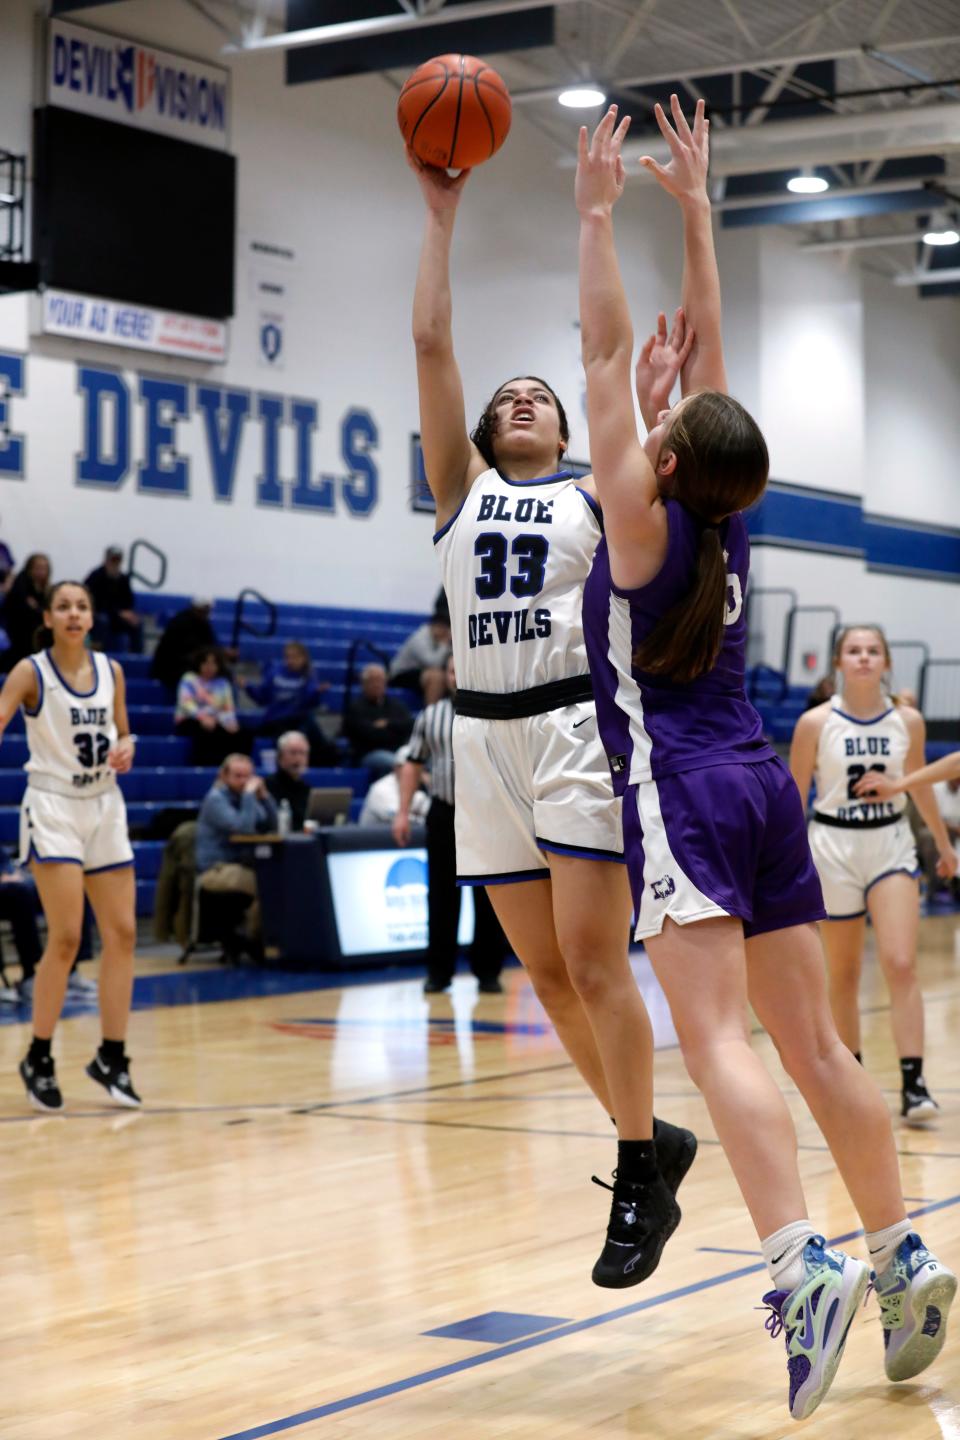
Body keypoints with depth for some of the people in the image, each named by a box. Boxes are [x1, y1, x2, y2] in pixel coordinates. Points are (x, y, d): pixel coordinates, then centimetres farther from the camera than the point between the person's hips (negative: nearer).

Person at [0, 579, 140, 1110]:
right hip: (53, 807, -5)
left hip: (105, 807, 5)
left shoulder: (111, 671, 6)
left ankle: (111, 1058, 13)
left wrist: (125, 750, -4)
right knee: (65, 938, -11)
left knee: (122, 933, 2)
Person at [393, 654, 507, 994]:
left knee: (489, 897, 2)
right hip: (444, 815, 2)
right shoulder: (429, 716, 10)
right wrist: (403, 812, 5)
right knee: (441, 895, 4)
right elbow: (413, 763, 12)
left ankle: (488, 972, 10)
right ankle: (439, 971, 12)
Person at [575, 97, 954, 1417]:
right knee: (813, 1043, 9)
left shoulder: (642, 521, -5)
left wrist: (597, 214, 4)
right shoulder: (730, 517, 9)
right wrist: (694, 206, 23)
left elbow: (611, 352, -2)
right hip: (762, 788, 7)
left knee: (717, 1039, -19)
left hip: (682, 797, -7)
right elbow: (707, 345, 17)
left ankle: (805, 1265, -34)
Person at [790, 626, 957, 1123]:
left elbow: (920, 785, 16)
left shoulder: (907, 721, 0)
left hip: (891, 845, 1)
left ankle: (913, 1083, -14)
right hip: (833, 845, -1)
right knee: (843, 974, 9)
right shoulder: (816, 723, -6)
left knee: (901, 965, -13)